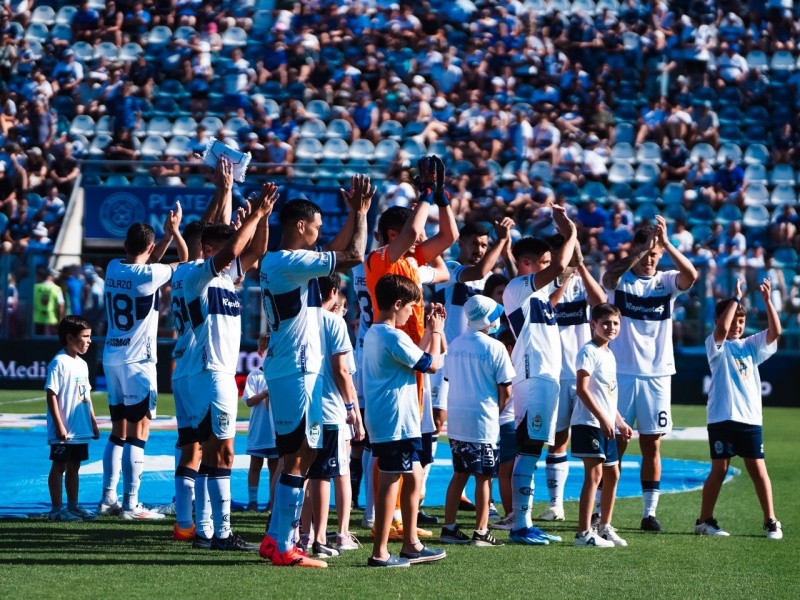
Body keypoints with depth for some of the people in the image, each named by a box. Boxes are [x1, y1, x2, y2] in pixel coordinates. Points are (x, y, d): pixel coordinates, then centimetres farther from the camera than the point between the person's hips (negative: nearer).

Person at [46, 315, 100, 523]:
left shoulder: (82, 364, 13)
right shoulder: (59, 363, -13)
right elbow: (51, 395, -16)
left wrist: (93, 423, 18)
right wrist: (59, 426, -19)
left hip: (81, 430, 8)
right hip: (64, 431, -8)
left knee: (74, 467, 14)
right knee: (59, 466, -1)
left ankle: (73, 506, 21)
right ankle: (57, 509, 3)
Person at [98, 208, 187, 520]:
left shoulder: (113, 268, 4)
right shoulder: (149, 275, -14)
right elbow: (186, 263, 2)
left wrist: (167, 235, 22)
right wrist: (175, 231, 13)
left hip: (112, 357, 7)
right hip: (137, 360, -7)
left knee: (118, 431, 14)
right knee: (138, 432, -4)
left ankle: (108, 498, 14)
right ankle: (130, 504, -6)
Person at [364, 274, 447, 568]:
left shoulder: (374, 334, 15)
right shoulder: (393, 336, -17)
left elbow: (414, 357, 24)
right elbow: (431, 364, -11)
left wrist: (429, 331, 21)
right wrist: (437, 332, 2)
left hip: (386, 420, 11)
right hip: (395, 421, -11)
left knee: (413, 476, 18)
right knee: (390, 481, -7)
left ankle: (411, 544, 24)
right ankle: (380, 552, -6)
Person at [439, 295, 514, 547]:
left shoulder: (455, 345, 6)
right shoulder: (495, 348, -12)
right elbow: (506, 391, -11)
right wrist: (496, 410, 8)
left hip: (456, 420, 6)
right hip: (483, 423, -6)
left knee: (459, 474, 15)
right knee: (483, 477, 2)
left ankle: (449, 528, 15)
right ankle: (480, 532, 4)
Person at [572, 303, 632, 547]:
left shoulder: (609, 355, 18)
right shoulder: (589, 352, -10)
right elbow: (582, 389, -18)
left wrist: (620, 422, 21)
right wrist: (602, 418, -22)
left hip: (606, 425, 10)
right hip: (589, 423, -10)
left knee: (612, 474, 14)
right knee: (594, 474, -13)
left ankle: (605, 527, 25)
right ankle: (584, 532, -14)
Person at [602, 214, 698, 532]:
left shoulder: (667, 281, 5)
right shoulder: (620, 279, 0)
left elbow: (691, 276, -17)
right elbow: (610, 275, -24)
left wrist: (666, 243, -28)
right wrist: (642, 246, -34)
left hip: (657, 375, 2)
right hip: (621, 373, -2)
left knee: (652, 445, 5)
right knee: (615, 443, 1)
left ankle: (650, 512, 10)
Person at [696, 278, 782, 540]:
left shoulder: (751, 345, 14)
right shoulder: (716, 345, 1)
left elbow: (775, 332, 0)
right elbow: (722, 329, -21)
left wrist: (767, 300, -9)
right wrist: (736, 298, -16)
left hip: (750, 419, 4)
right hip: (722, 418, -4)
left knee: (758, 469, 2)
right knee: (719, 470, 0)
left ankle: (771, 521, 7)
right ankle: (704, 520, 9)